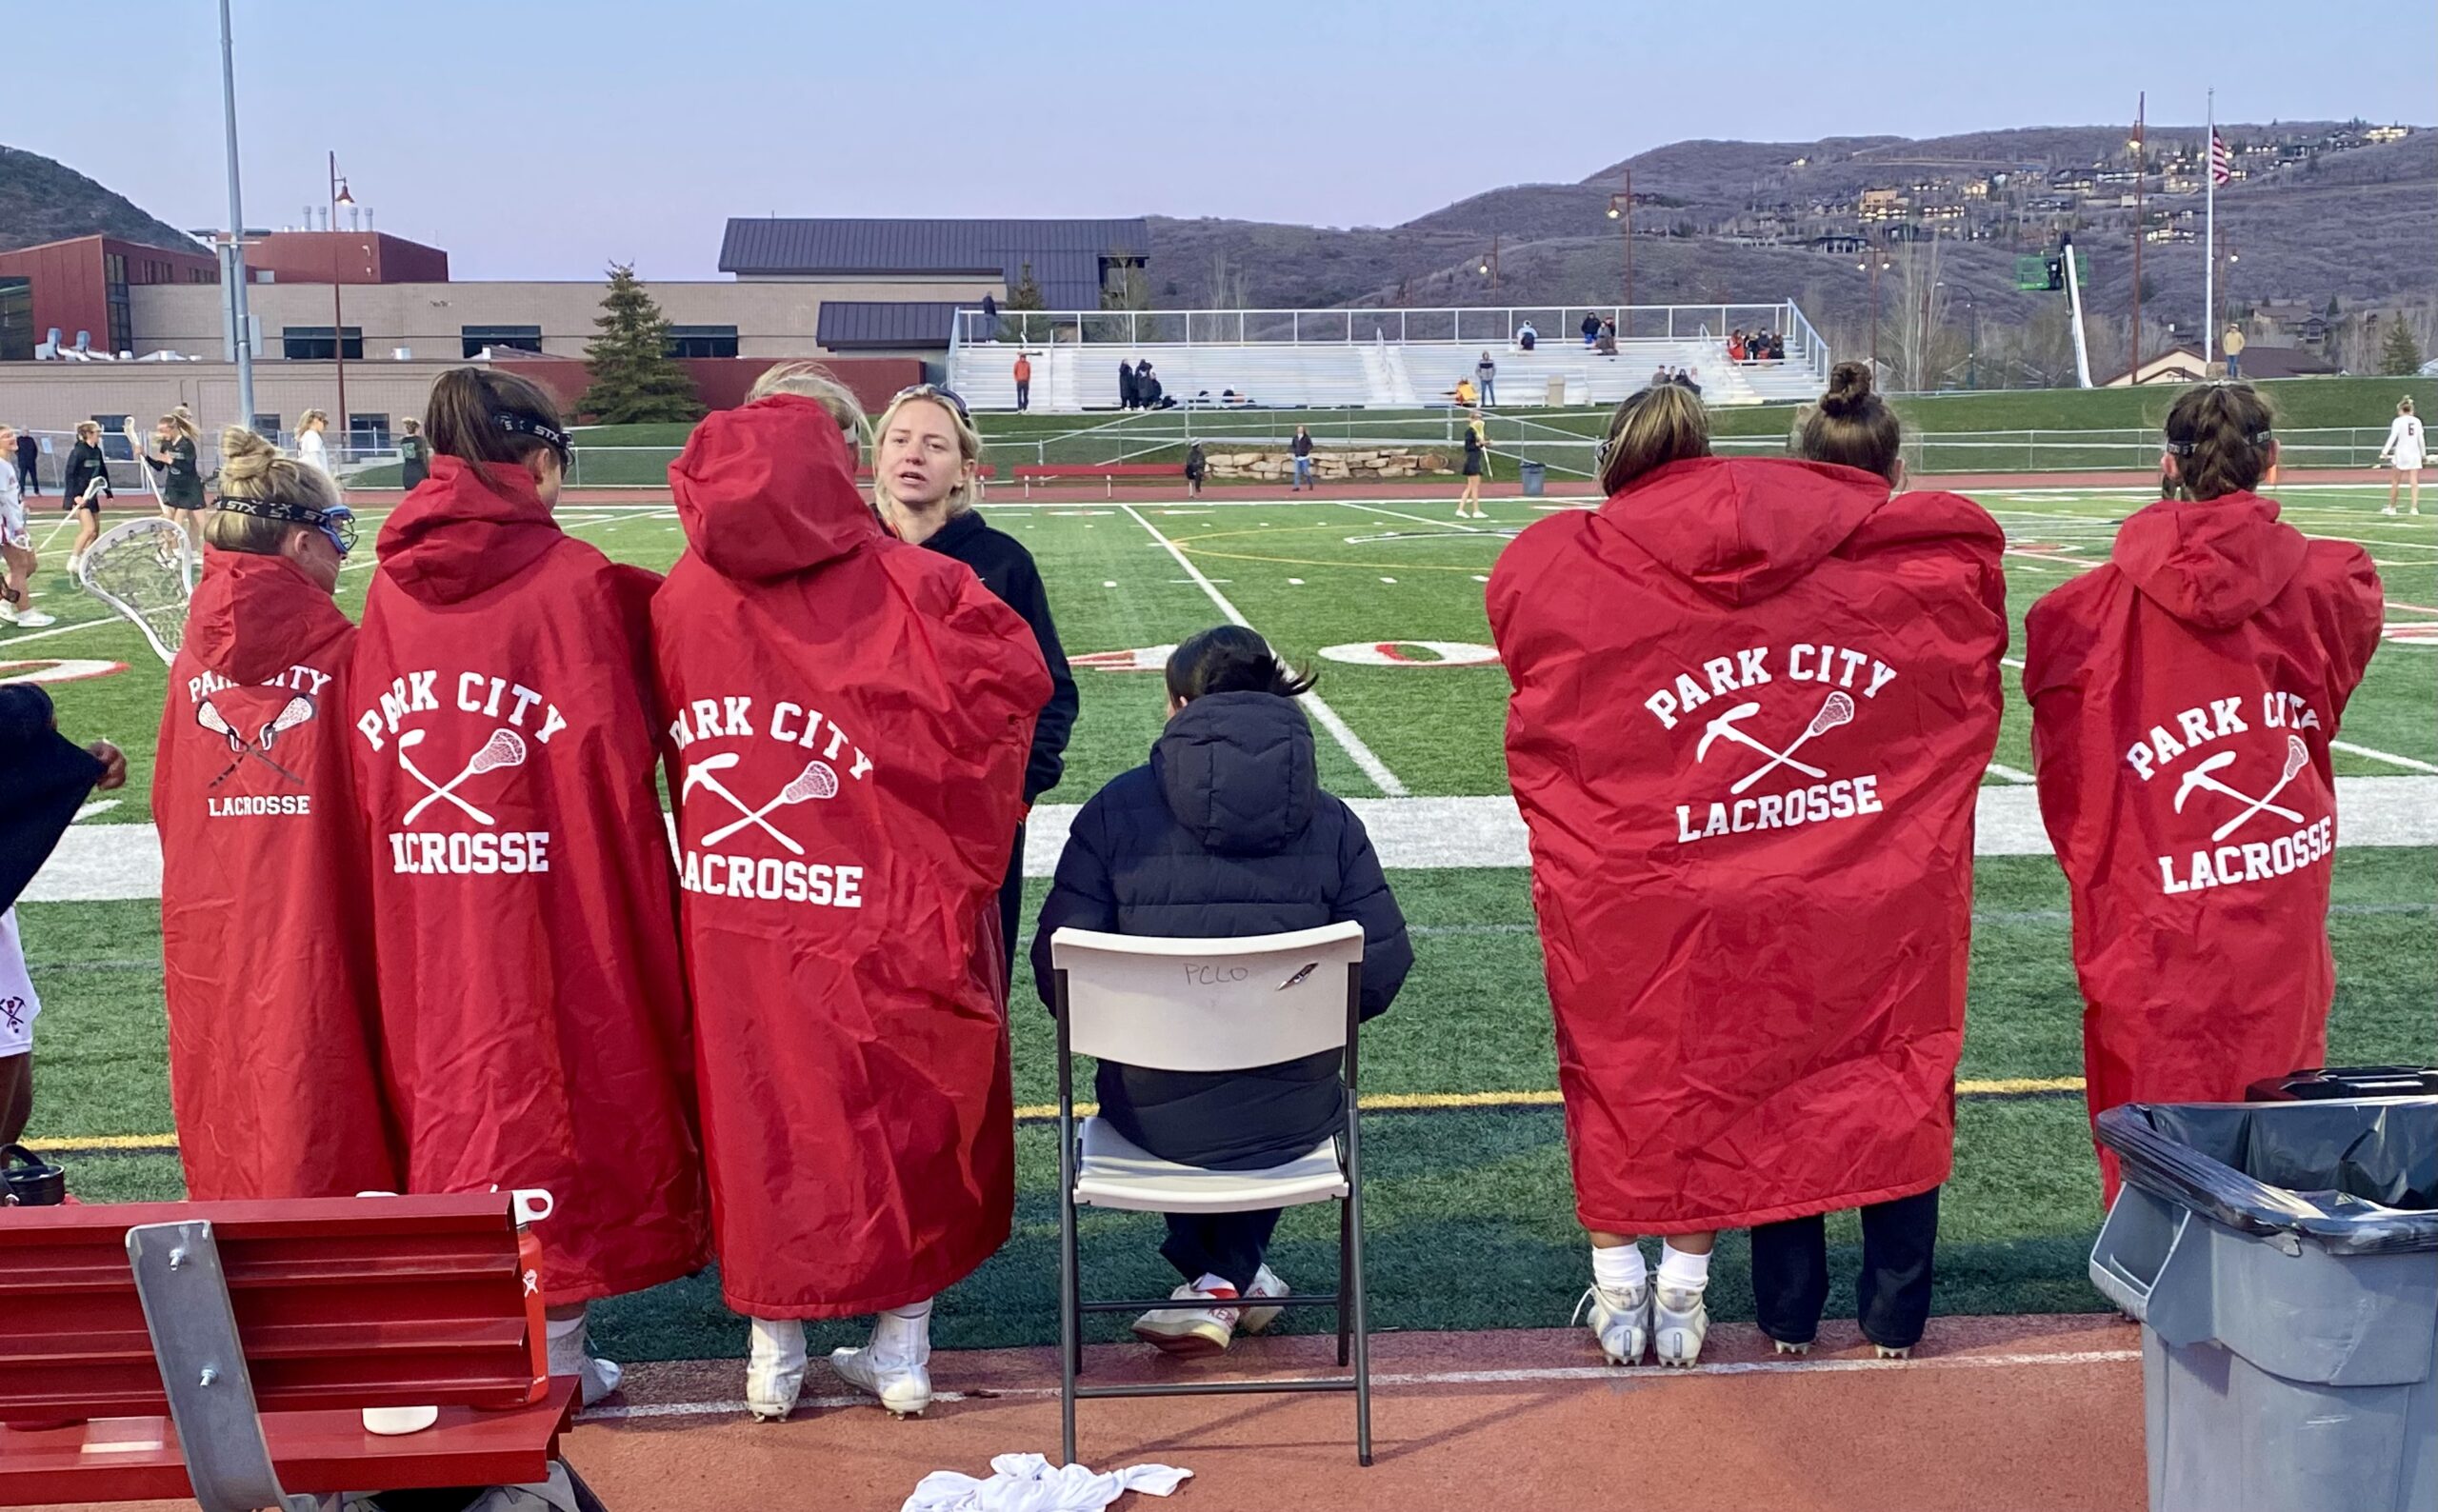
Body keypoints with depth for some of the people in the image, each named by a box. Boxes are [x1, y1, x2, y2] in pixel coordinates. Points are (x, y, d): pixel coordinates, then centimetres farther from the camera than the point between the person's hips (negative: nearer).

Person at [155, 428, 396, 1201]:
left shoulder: (193, 659, 1)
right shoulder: (342, 653, -13)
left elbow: (170, 809, 9)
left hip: (209, 953, 5)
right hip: (317, 954, -5)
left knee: (232, 1150, 17)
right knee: (325, 1164, 5)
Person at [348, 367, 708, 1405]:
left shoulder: (391, 587, 3)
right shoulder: (576, 580, -11)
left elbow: (367, 764, 6)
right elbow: (619, 752, -12)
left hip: (422, 921, 5)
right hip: (553, 911, -4)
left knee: (446, 1096, 15)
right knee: (559, 1098, 7)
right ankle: (557, 1348, 14)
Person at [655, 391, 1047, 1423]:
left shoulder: (682, 599, -4)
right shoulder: (906, 585, -13)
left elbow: (669, 738, 5)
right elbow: (1014, 678, -17)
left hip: (736, 918, 2)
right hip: (882, 916, -2)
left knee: (759, 1120, 14)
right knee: (903, 1117, 13)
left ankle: (773, 1352, 25)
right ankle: (902, 1347, 22)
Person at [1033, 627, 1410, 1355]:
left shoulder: (1117, 809, -7)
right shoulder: (1329, 821, -2)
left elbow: (1057, 971, -9)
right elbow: (1382, 971, -5)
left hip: (1154, 1115, -1)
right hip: (1293, 1119, 1)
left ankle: (1216, 1278, 39)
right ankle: (1232, 1277, 32)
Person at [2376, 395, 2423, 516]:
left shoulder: (2398, 421, -4)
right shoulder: (2417, 421, 7)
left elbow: (2392, 437, -14)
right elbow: (2421, 439, 9)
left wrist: (2385, 452, -19)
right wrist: (2423, 454, 19)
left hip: (2401, 453, -3)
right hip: (2415, 453, 3)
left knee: (2395, 482, 8)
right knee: (2415, 482, 0)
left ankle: (2391, 508, 13)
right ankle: (2415, 508, -8)